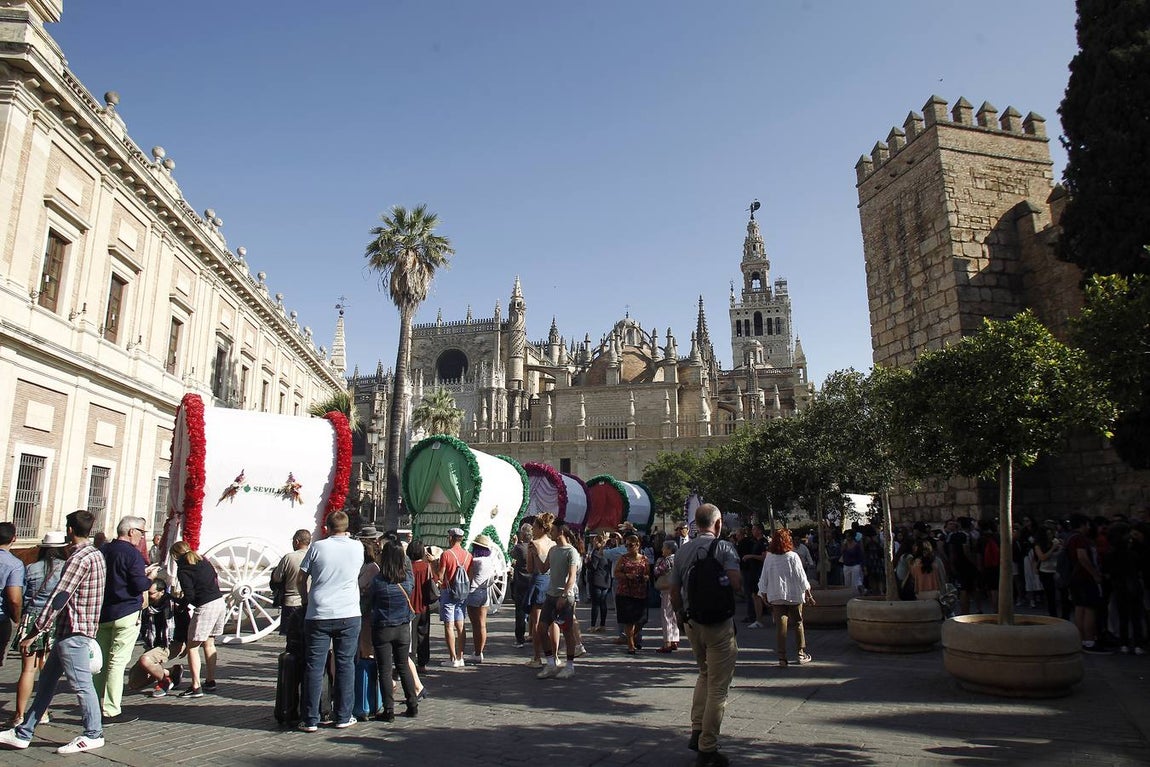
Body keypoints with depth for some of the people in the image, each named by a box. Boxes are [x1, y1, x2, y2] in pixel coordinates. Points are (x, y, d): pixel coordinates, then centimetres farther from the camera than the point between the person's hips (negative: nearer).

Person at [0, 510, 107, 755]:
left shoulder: (80, 557, -18)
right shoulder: (95, 553, 14)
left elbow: (59, 597, -21)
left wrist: (33, 633, -17)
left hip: (73, 631, -10)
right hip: (70, 631, 10)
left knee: (81, 683, -2)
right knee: (46, 681, 16)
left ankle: (94, 735, 7)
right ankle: (23, 734, 25)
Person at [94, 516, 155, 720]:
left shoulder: (103, 550, 10)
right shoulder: (132, 553, -13)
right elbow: (140, 585, -17)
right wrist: (149, 577, 3)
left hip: (102, 612, 8)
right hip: (126, 613, -7)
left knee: (101, 661, 15)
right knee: (118, 661, -4)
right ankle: (110, 711, -2)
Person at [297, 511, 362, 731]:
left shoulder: (318, 547, -4)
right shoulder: (357, 547, 0)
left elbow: (302, 582, 4)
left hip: (318, 615, -1)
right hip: (349, 614, 1)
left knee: (314, 666, 6)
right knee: (345, 665, 9)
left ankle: (310, 720, 9)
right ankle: (343, 717, 14)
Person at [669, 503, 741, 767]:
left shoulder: (683, 550, 4)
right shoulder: (723, 547, -12)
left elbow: (674, 592, 8)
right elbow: (736, 584, -23)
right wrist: (739, 585, 0)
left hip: (691, 624, 6)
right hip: (719, 624, -6)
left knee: (704, 674, 26)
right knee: (717, 687, 4)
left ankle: (697, 732, 24)